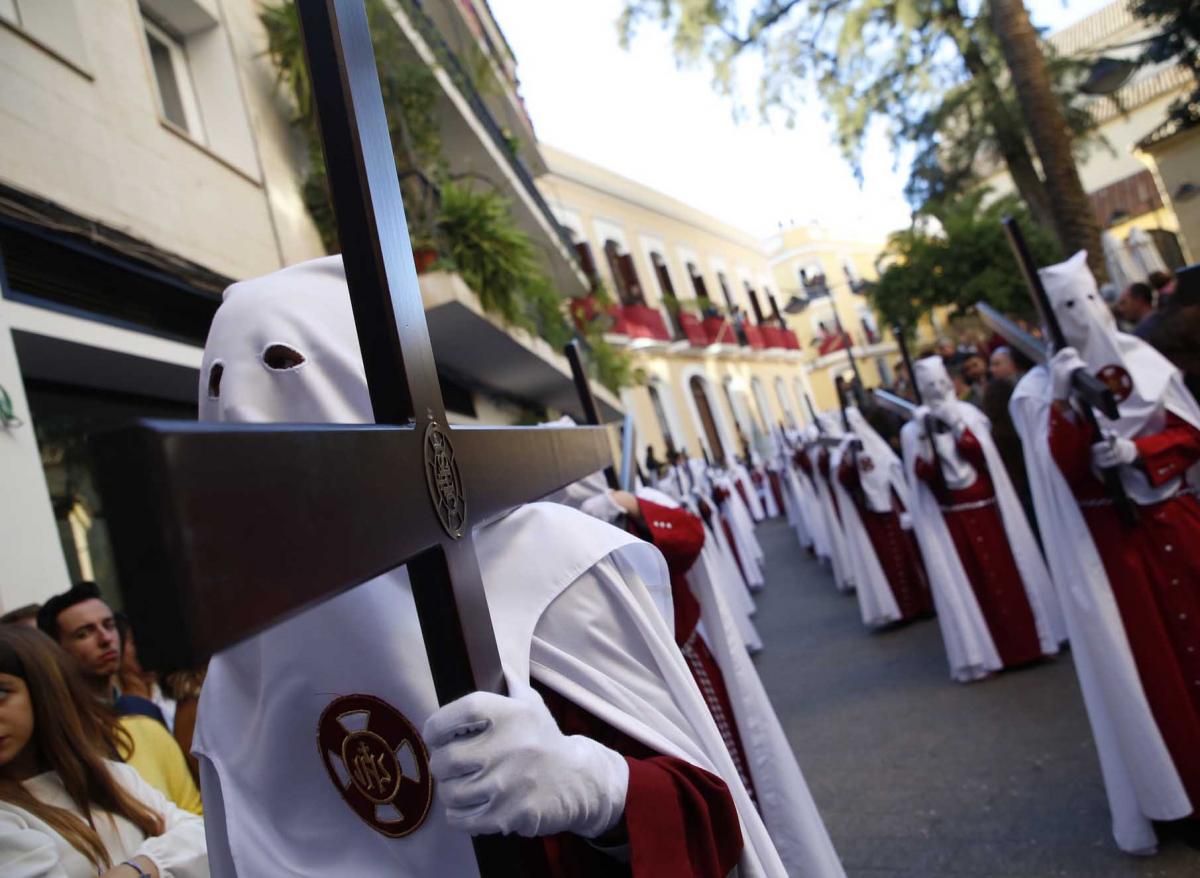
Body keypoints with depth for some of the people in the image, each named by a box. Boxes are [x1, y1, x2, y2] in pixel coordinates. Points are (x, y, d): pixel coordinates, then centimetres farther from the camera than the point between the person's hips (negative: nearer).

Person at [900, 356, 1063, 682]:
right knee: (970, 580, 2)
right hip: (950, 516, -1)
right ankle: (984, 648, 13)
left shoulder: (968, 414, 3)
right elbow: (923, 476, -10)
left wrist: (956, 424, -17)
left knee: (1004, 572, 6)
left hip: (985, 505, 1)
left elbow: (982, 454, -10)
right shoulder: (913, 430, -1)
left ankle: (1025, 639, 20)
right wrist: (924, 438, -20)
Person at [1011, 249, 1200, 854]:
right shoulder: (1038, 391, -6)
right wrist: (1066, 404, -28)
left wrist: (1135, 452, -17)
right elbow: (1067, 471, -16)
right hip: (1110, 542, -3)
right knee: (1142, 661, 4)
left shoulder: (1143, 360, 4)